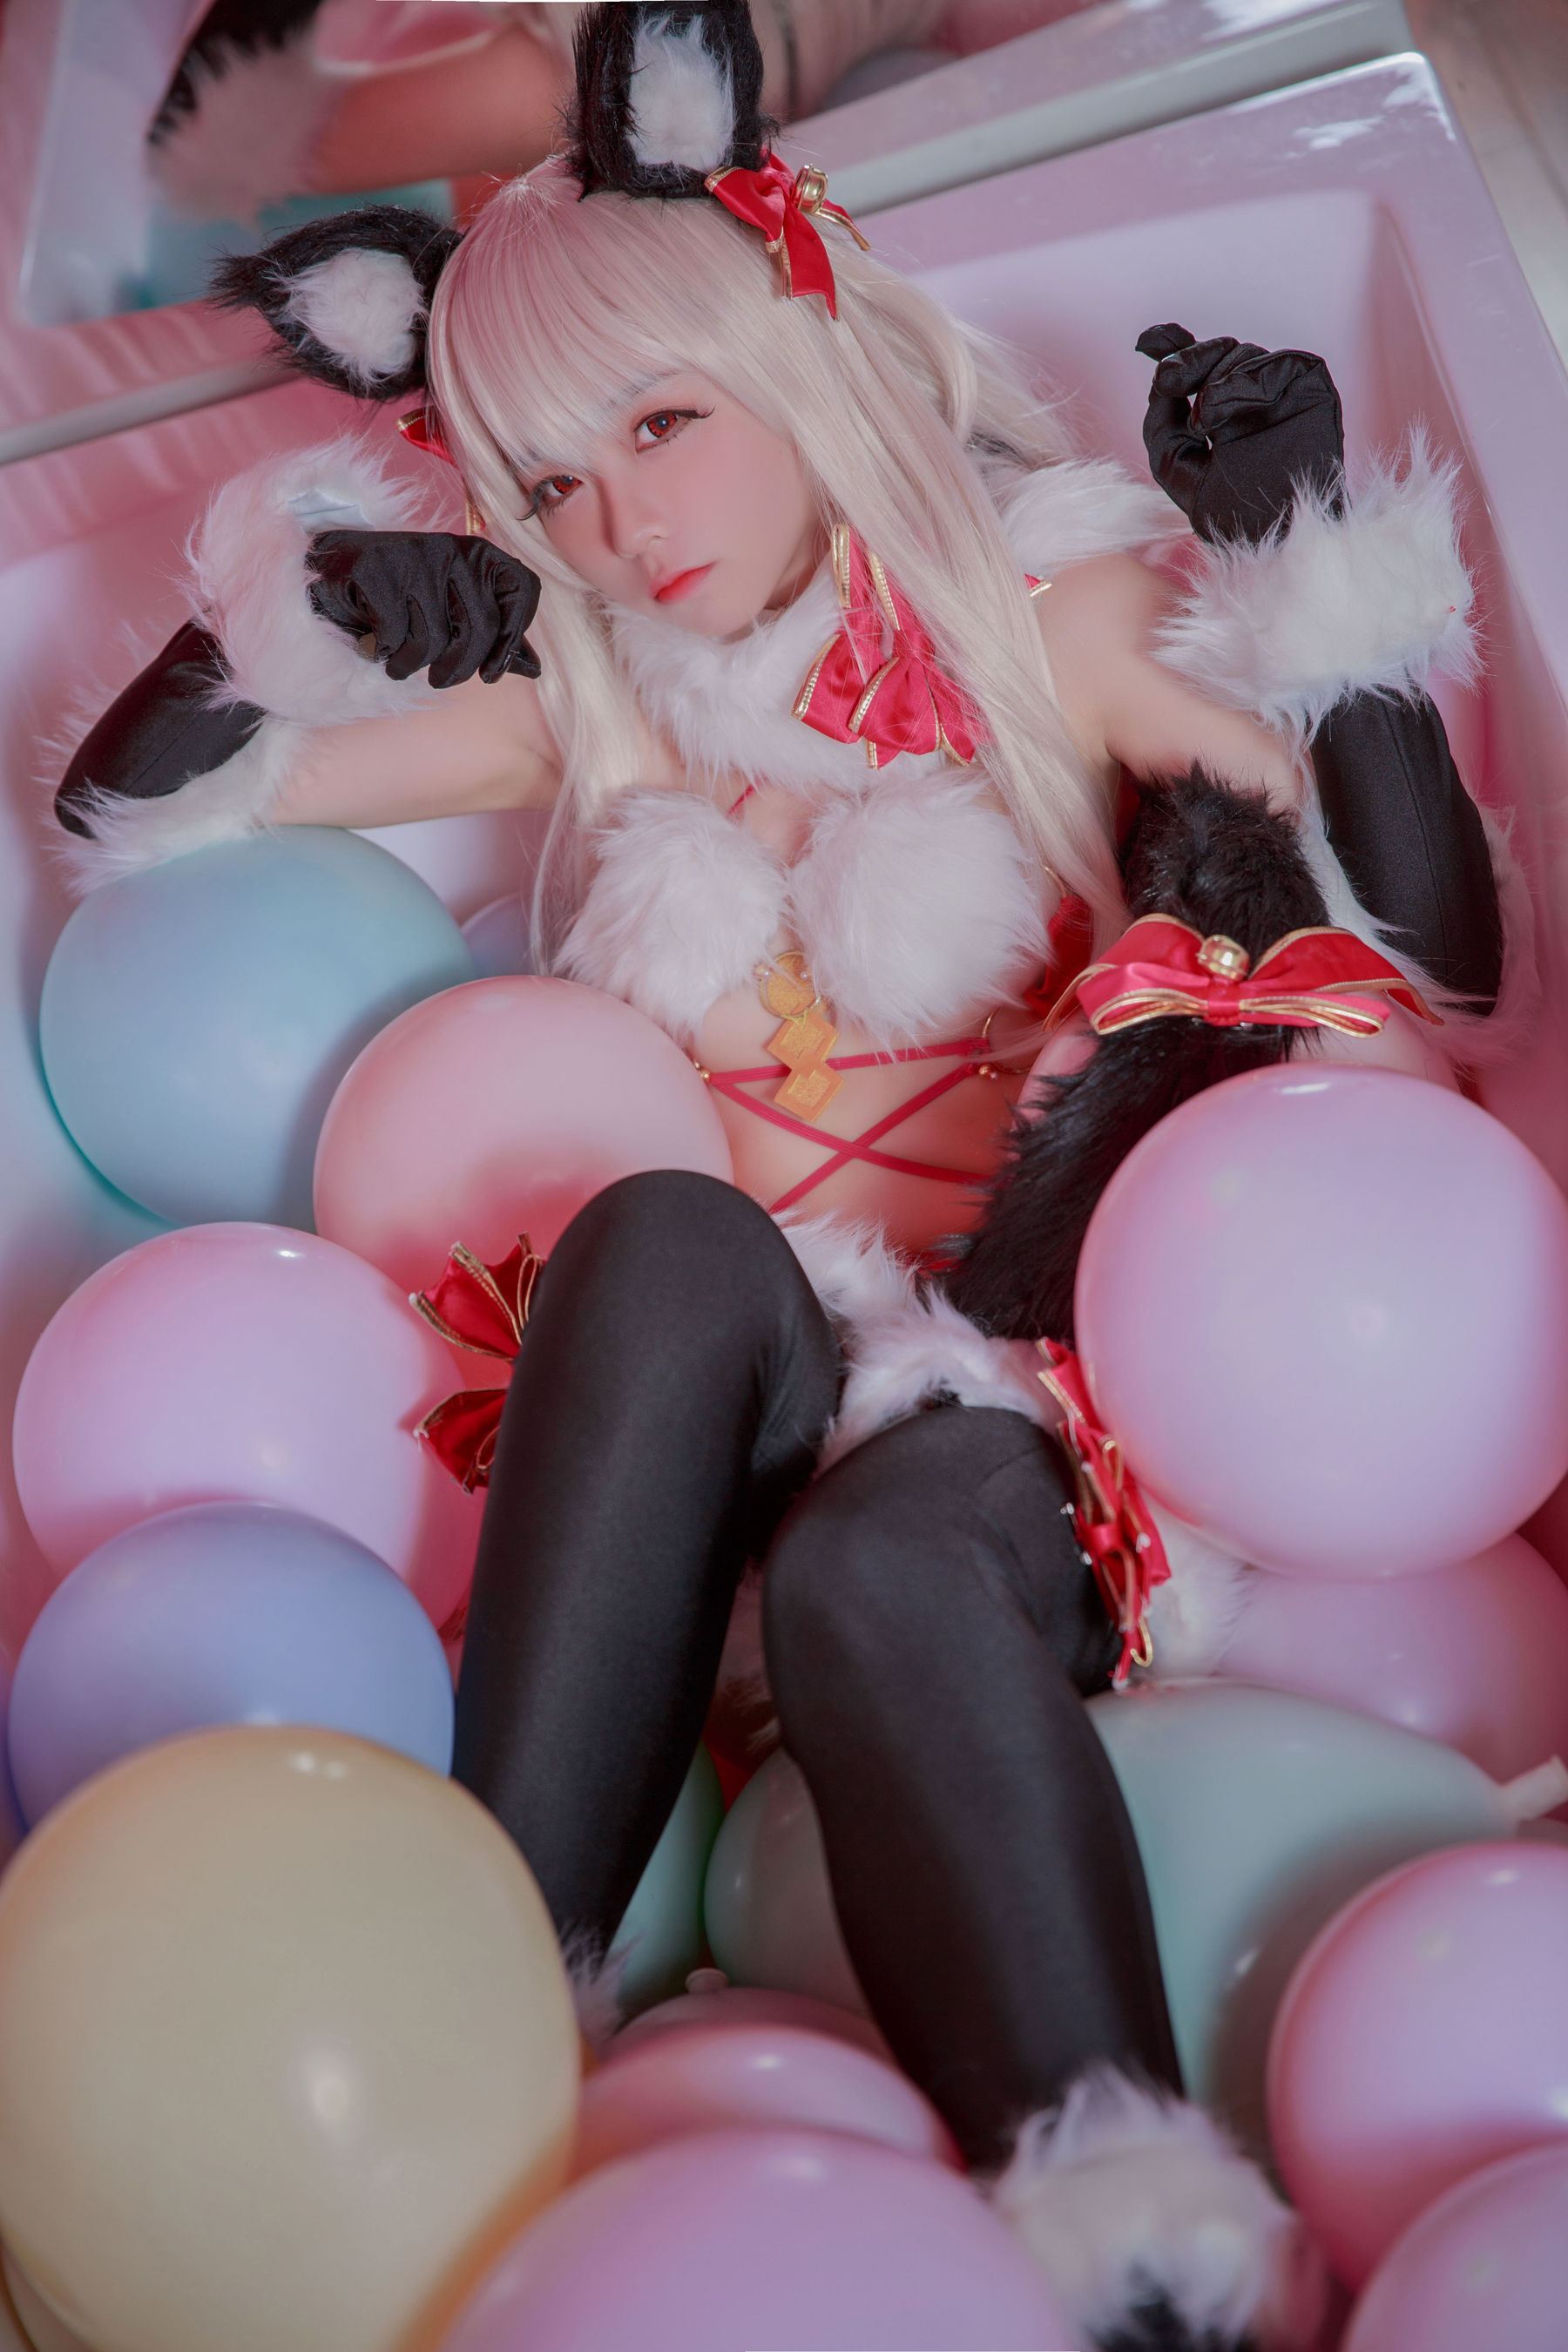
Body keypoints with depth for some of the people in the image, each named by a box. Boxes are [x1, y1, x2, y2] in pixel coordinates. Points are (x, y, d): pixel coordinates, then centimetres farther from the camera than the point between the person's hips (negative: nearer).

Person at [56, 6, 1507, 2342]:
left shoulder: (1053, 614, 5)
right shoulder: (589, 703, 14)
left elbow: (1442, 962, -4)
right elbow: (125, 814, 18)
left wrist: (1324, 595, -13)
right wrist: (302, 609, 2)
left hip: (1023, 1383, -2)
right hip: (713, 1392, 3)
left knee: (880, 1575, -36)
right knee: (664, 1237, -32)